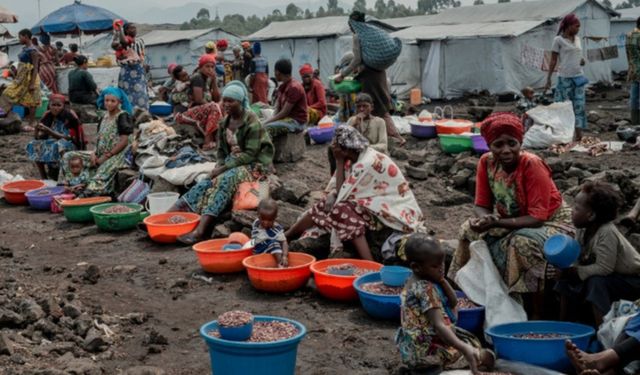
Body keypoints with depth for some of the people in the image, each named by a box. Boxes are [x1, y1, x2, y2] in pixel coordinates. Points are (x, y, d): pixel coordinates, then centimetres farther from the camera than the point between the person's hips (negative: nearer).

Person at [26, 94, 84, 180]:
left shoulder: (69, 116, -15)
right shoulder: (47, 115, 0)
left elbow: (67, 138, -20)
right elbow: (38, 137, 0)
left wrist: (49, 131, -30)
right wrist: (38, 130, -23)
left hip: (70, 146, -6)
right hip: (52, 144, 6)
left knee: (60, 145, -35)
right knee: (34, 145, -15)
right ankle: (44, 178, -12)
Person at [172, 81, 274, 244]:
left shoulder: (252, 122, -13)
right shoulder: (225, 123, 8)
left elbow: (249, 154, -18)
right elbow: (221, 150, 14)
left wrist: (224, 168, -21)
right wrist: (219, 166, -7)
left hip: (253, 165, -7)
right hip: (230, 165, 7)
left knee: (224, 180, -34)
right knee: (206, 182, -19)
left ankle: (201, 230, -47)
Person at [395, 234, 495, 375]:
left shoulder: (414, 283, 5)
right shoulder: (426, 289, -24)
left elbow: (453, 302, 7)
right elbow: (439, 326, -34)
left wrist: (442, 281, -10)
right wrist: (465, 349, -44)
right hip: (427, 351, -9)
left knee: (470, 339, 31)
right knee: (487, 358, -6)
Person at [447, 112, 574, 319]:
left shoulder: (532, 165, -27)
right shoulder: (486, 162, -12)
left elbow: (537, 218, -28)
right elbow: (481, 206, -5)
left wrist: (495, 223, -34)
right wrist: (486, 219, -29)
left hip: (550, 222, -6)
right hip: (513, 221, 6)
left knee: (524, 242, -35)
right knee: (471, 229, -11)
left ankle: (538, 314, -19)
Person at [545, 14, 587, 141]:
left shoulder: (577, 39, 12)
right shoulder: (558, 40, -5)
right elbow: (553, 61, -3)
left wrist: (582, 60, -1)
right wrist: (548, 78, -7)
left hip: (578, 77, 6)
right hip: (565, 78, -6)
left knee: (579, 105, 3)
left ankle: (579, 135, 6)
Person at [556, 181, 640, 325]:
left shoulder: (607, 232, -31)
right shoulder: (582, 230, -8)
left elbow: (604, 268, -32)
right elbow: (580, 258, -3)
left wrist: (575, 271, -25)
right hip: (610, 276, 9)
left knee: (596, 282, -31)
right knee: (567, 280, 5)